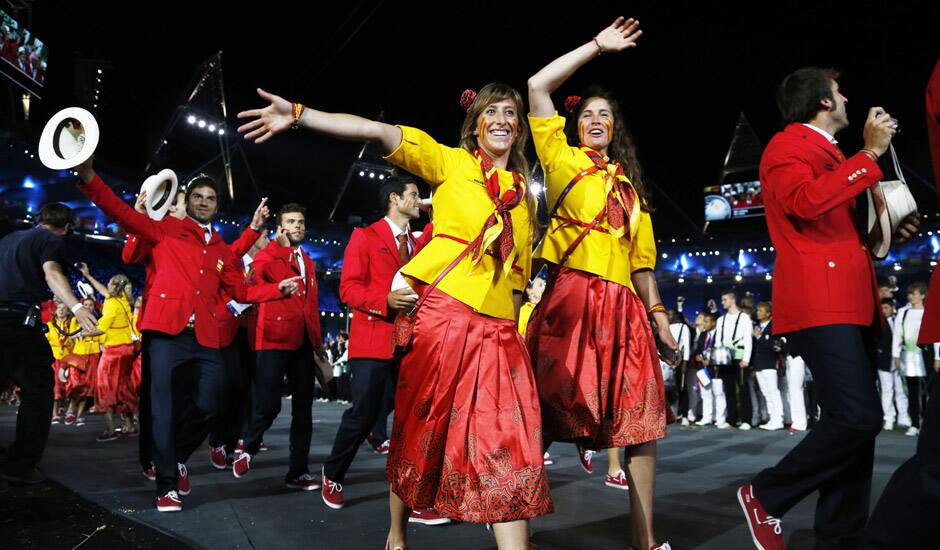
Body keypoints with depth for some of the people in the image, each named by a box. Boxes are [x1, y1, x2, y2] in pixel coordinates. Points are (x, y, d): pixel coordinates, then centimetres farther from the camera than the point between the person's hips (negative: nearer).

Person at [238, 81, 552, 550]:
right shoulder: (451, 162, 5)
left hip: (500, 331, 4)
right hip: (444, 315, -3)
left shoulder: (524, 195, 17)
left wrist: (516, 328, 15)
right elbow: (377, 131, -8)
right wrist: (298, 115, -18)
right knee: (421, 432, 7)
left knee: (508, 448, -3)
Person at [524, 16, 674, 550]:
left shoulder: (630, 188, 23)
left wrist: (658, 312, 13)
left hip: (623, 307, 5)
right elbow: (538, 87, 3)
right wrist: (597, 46, 9)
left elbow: (641, 257, 22)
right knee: (548, 413, -5)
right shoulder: (562, 159, 11)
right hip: (570, 295, -4)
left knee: (642, 417, 3)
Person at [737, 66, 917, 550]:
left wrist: (885, 232, 18)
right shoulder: (788, 144, -1)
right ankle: (765, 496, -2)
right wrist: (870, 154, -13)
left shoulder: (830, 153, 28)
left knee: (855, 421, 6)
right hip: (818, 301, -10)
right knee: (857, 417, -19)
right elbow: (804, 202, -22)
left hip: (847, 301, 10)